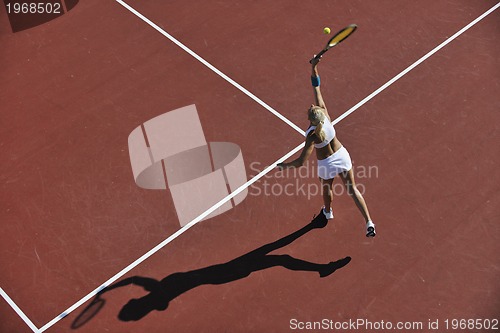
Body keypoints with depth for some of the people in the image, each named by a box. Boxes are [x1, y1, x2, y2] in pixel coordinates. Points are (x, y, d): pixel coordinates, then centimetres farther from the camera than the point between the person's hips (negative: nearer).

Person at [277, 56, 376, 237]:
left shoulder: (312, 136, -34)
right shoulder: (324, 114, -24)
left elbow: (300, 162, -34)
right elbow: (317, 88, -16)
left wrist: (285, 165, -18)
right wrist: (314, 67, -19)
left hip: (326, 164, -4)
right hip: (341, 155, 4)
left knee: (326, 188, 28)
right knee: (353, 190, 11)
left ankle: (328, 212, 58)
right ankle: (369, 222, 5)